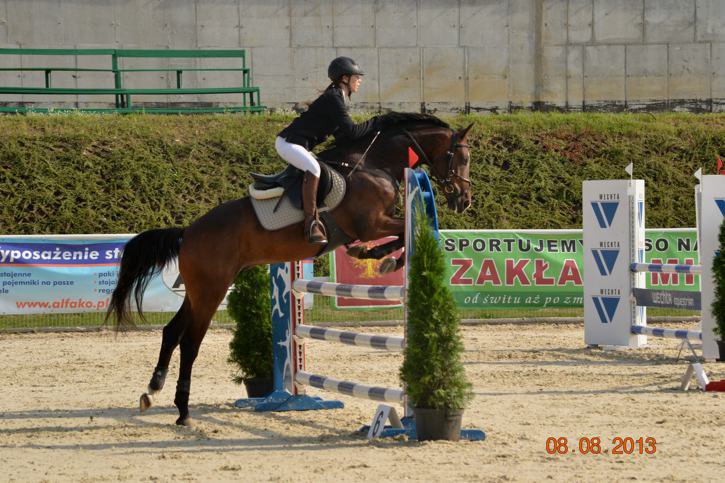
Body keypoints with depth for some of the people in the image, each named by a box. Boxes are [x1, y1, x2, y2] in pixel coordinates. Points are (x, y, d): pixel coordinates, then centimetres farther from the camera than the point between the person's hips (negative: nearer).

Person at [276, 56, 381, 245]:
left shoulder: (340, 99, 15)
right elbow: (351, 131, -20)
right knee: (313, 168, -33)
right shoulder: (333, 99, -17)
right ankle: (311, 224, -36)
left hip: (297, 145, 11)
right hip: (288, 143, -11)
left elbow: (341, 134, 19)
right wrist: (375, 124, -9)